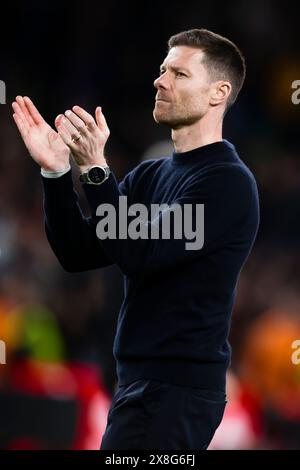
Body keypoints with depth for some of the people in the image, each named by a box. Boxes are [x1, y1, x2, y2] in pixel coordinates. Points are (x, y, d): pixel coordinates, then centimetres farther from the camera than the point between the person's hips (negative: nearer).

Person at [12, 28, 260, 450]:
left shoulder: (227, 181, -11)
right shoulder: (151, 175, 15)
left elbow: (141, 254, -20)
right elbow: (78, 253, 8)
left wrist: (94, 168, -23)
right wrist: (56, 171, -4)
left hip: (178, 387, -9)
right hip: (141, 379, 9)